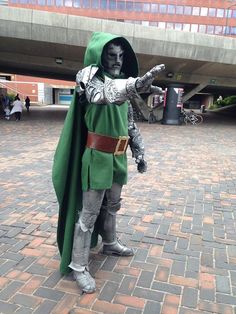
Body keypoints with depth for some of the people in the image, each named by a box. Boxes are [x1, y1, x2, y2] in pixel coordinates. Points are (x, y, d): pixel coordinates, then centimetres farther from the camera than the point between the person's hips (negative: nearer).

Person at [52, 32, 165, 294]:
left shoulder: (122, 82, 13)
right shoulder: (90, 76, -8)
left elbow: (131, 124, 16)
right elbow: (100, 94, -35)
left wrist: (139, 153, 12)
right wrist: (134, 85, -53)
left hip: (118, 157, 7)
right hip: (97, 157, -7)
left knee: (112, 205, 22)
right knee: (88, 212, 0)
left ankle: (110, 243, 43)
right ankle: (78, 265, 14)